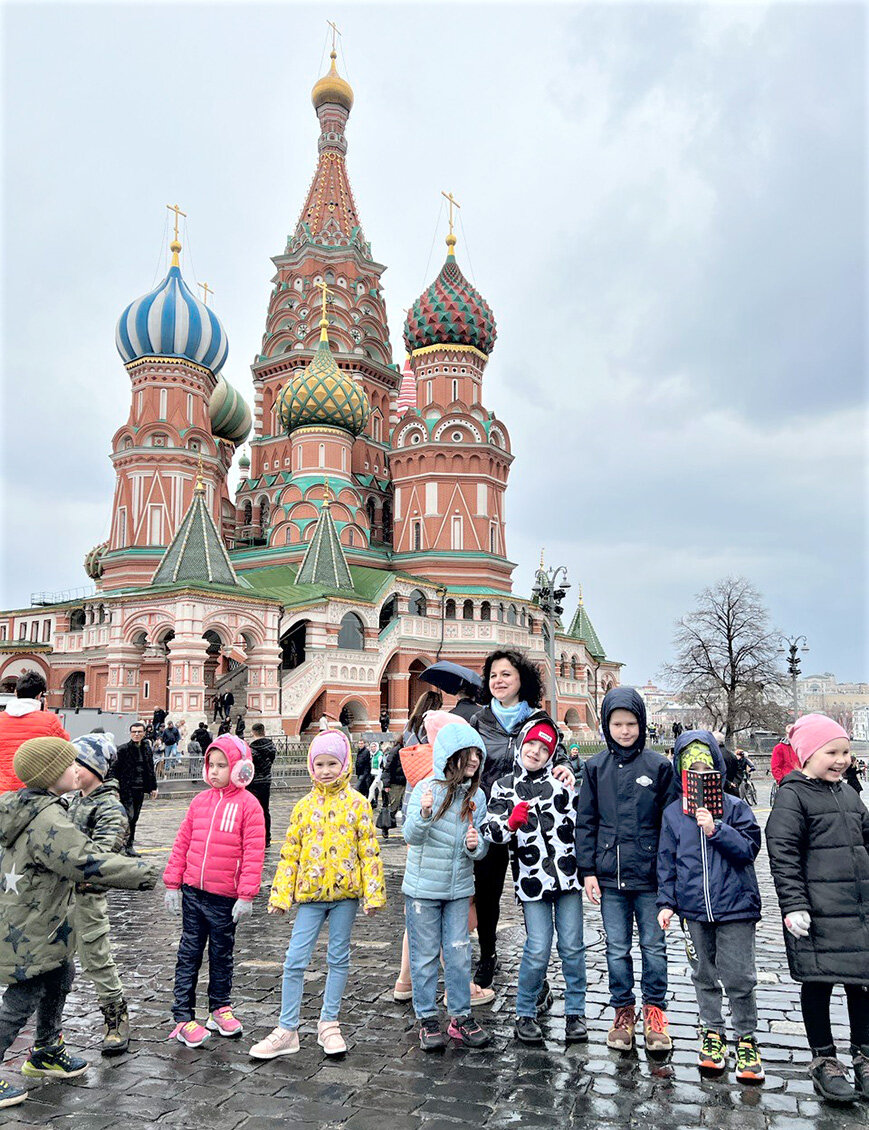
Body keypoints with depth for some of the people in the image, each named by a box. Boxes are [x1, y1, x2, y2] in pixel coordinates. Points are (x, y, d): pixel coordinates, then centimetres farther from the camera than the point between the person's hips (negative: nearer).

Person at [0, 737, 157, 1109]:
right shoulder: (47, 819, -28)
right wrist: (139, 872, -24)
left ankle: (46, 1052, 39)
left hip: (39, 923, 11)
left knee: (60, 976, 23)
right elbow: (85, 862, -32)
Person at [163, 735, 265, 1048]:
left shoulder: (248, 804, -10)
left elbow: (254, 853, -13)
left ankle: (220, 1008, 32)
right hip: (192, 893, 3)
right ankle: (183, 1018, 17)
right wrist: (172, 884, 5)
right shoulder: (200, 801, 4)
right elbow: (182, 843, 8)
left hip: (225, 898, -3)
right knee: (189, 954, 8)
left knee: (222, 955, 14)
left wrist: (246, 896, -15)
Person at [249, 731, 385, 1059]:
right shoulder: (304, 806, 5)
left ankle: (329, 1024, 25)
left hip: (345, 891, -1)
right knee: (295, 961, 1)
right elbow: (290, 853, 7)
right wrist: (280, 895, 3)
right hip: (310, 893, 2)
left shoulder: (357, 803, -2)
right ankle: (287, 1030, 12)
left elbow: (369, 851, -3)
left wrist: (373, 894, -8)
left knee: (339, 958, 10)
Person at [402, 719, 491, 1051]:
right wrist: (424, 814, -38)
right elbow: (411, 836, -18)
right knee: (425, 955, 7)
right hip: (423, 888, -3)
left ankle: (461, 1017, 23)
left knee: (459, 953, 8)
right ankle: (427, 1020, 20)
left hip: (459, 889, 3)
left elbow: (481, 847, 6)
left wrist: (475, 845, -18)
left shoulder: (477, 796, 0)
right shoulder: (427, 788, -13)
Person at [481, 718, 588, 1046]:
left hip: (568, 874, 2)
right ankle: (524, 1015, 16)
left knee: (572, 947, 7)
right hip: (531, 880, -1)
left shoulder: (563, 779, 5)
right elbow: (489, 832, -4)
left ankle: (575, 1012, 24)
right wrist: (510, 822, -22)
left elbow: (583, 820, 15)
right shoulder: (504, 787, 4)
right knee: (538, 949, -4)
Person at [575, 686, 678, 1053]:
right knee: (617, 948, 11)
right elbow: (586, 821, 5)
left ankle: (654, 1011, 26)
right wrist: (588, 870, 1)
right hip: (610, 875, 2)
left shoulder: (658, 765, -3)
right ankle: (623, 1012, 26)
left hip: (649, 874, -1)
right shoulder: (596, 767, 2)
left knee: (654, 946, 8)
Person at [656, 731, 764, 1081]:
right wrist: (667, 901, 3)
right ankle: (712, 1032, 31)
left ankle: (746, 1039, 20)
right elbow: (666, 860, 7)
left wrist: (716, 830, -22)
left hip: (735, 906, -2)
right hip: (695, 908, 3)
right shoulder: (673, 813, 2)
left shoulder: (735, 807, -3)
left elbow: (749, 848, -10)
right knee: (704, 976, 14)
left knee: (739, 979, 2)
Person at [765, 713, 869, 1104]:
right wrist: (793, 905, -18)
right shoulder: (792, 796, -10)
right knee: (817, 982, 5)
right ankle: (823, 1060, 21)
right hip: (817, 913, -6)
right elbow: (782, 855, -13)